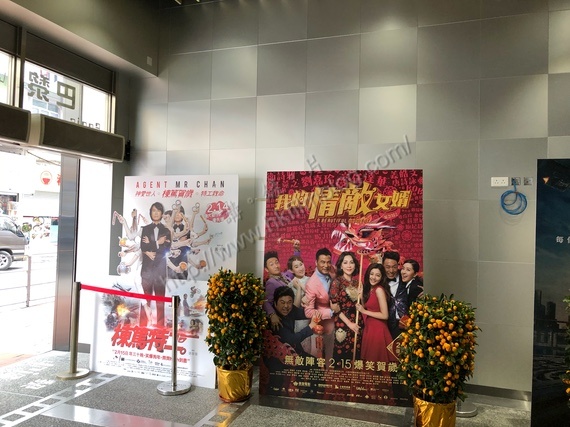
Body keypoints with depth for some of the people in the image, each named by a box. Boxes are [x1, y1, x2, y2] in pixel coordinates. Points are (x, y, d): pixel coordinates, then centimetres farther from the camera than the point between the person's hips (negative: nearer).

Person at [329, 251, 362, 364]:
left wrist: (360, 296, -6)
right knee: (342, 354, 2)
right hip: (342, 324, -5)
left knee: (356, 353, 9)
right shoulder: (337, 282, -8)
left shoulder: (357, 281, 8)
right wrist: (349, 323, -12)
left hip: (357, 323, 5)